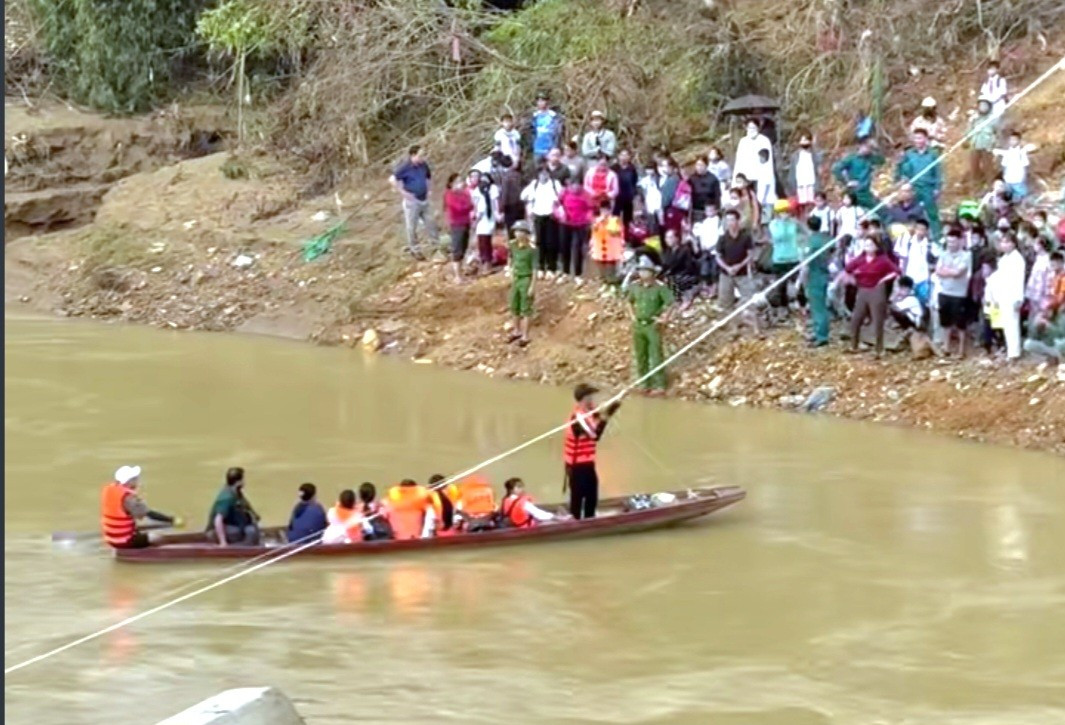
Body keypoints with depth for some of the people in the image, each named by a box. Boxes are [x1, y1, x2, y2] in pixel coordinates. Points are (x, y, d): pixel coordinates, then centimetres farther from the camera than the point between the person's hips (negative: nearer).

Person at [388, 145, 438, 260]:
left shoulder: (423, 165, 2)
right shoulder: (405, 167, -17)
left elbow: (429, 177, 23)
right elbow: (392, 180, -20)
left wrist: (429, 189, 9)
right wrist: (403, 192, -20)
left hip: (424, 200, 6)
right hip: (412, 201, -6)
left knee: (430, 223, 10)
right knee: (412, 227, 4)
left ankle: (436, 245, 21)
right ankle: (414, 250, 16)